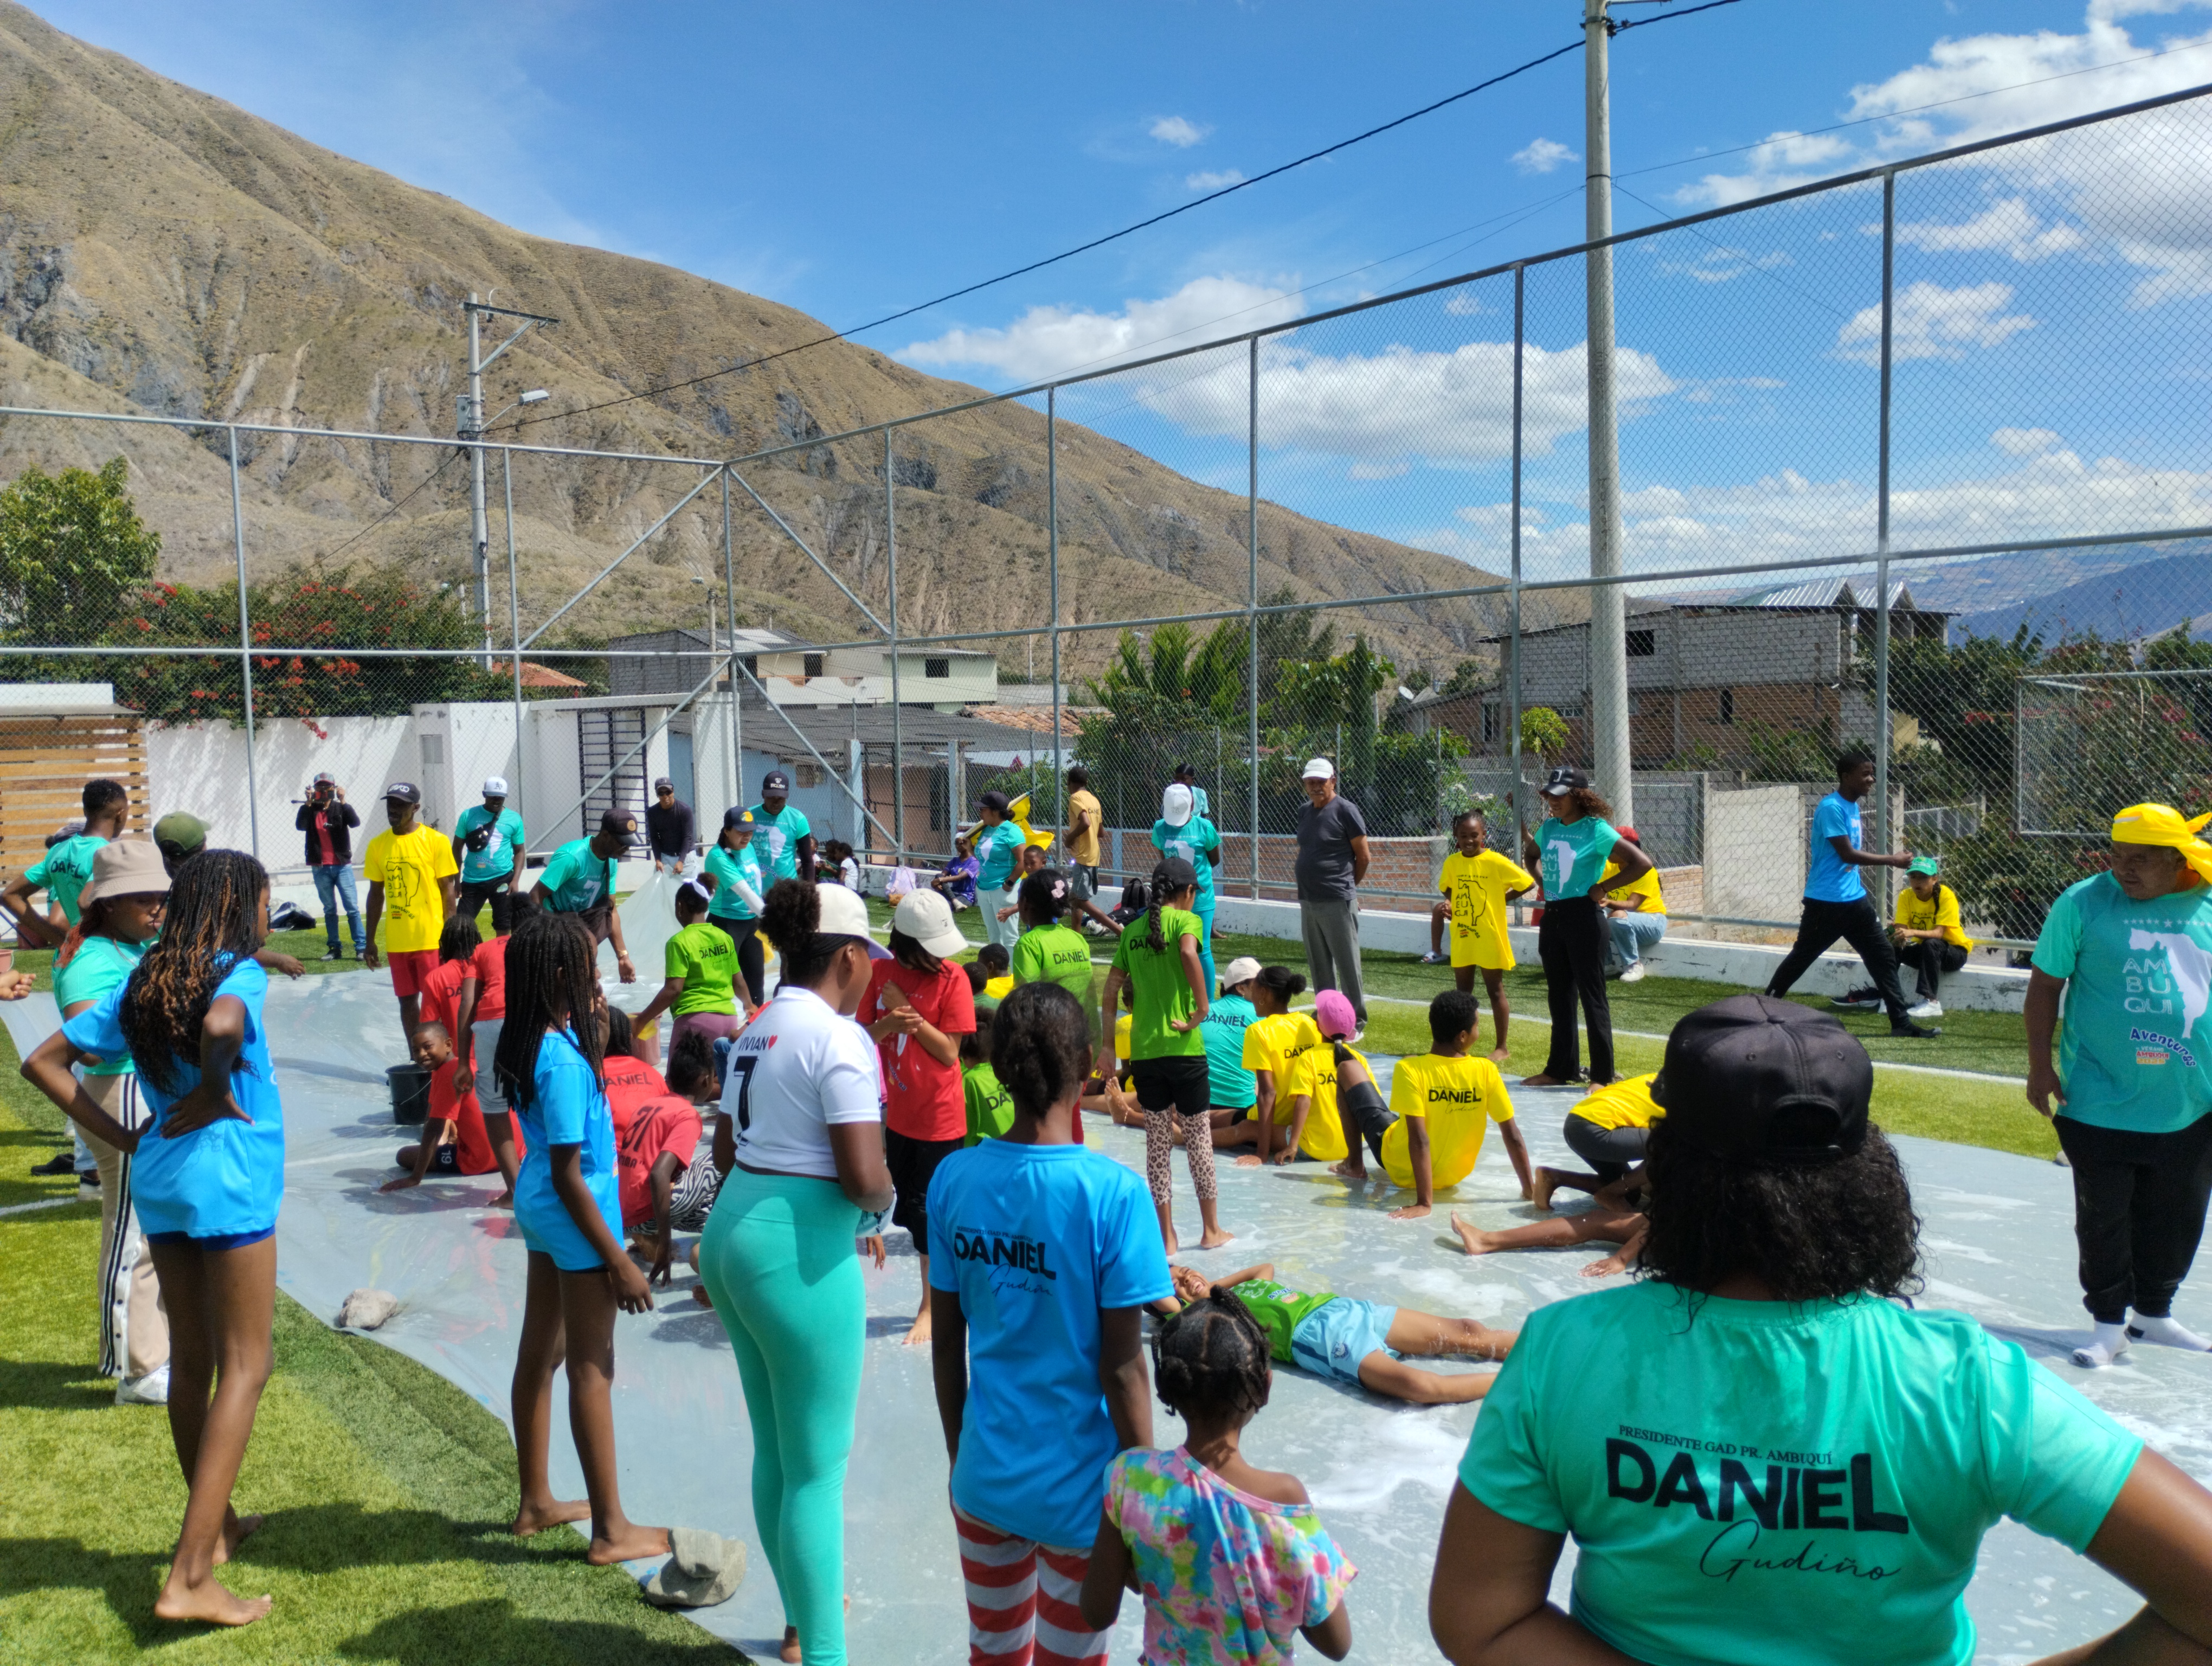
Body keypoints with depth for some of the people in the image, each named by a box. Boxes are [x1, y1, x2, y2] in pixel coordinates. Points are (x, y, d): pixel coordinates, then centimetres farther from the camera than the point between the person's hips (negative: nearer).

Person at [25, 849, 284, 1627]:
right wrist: (214, 1091, -17)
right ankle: (189, 1576, -4)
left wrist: (120, 1136, 7)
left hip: (158, 1177, 8)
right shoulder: (238, 973, -11)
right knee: (244, 1366, -1)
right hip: (228, 1180, -8)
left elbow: (43, 1062, 11)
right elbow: (220, 1025, -35)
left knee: (191, 1359, 19)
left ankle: (216, 1525, 35)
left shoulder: (141, 985, 10)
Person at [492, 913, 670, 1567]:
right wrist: (618, 1260, -19)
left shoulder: (533, 1042, 1)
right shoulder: (563, 1059, -26)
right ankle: (611, 1531, 12)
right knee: (592, 1368, 1)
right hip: (574, 1213, -10)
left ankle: (536, 1501, 34)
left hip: (538, 1203, 10)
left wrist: (592, 1019, 8)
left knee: (539, 1353, 19)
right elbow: (569, 1174, -24)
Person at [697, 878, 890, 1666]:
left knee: (775, 1449, 22)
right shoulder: (840, 1039, -16)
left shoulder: (757, 1030, 10)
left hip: (732, 1230, 9)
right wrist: (882, 1205, -1)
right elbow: (865, 1177, -21)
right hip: (799, 1252, -9)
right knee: (818, 1467, 2)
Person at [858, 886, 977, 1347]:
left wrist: (909, 1012, -22)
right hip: (900, 1112, 5)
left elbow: (949, 1050, -14)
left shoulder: (952, 978, -13)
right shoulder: (881, 972, -3)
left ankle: (932, 1304, 16)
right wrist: (889, 1023, -22)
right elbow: (862, 1035, -2)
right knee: (909, 1208, 14)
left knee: (928, 1210, 1)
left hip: (941, 1115, -5)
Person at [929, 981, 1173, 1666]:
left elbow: (946, 1345, 2)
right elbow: (1121, 1371, -16)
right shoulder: (1113, 1193, -21)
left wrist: (959, 1456, 16)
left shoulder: (954, 1179, -8)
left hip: (984, 1475, 4)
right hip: (1076, 1490, -4)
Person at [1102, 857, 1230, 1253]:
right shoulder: (1185, 920, -5)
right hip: (1183, 1047, -4)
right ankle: (1211, 1230, 20)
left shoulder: (1132, 931, 10)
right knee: (1199, 1137, 10)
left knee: (1157, 1142, 10)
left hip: (1143, 1049, 4)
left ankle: (1166, 1236, 14)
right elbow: (1189, 955, -28)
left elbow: (1111, 992, 9)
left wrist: (1108, 1046, 13)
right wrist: (1202, 1011, -20)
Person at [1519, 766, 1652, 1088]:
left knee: (1592, 997, -3)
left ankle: (1602, 1076, 3)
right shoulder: (1549, 827, 9)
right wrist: (1543, 881, 11)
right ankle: (1560, 1069, 24)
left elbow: (1643, 863, -15)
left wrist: (1602, 889, -12)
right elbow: (1532, 855, 30)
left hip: (1584, 916, -7)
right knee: (1559, 996, 14)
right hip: (1552, 916, 7)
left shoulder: (1596, 830, -11)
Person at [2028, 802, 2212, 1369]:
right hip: (2099, 1104, -3)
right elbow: (2045, 983, -3)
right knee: (2104, 1217, 5)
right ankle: (2109, 1322, 19)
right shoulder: (2083, 902, -8)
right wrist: (2040, 1065, -7)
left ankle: (2154, 1312, 33)